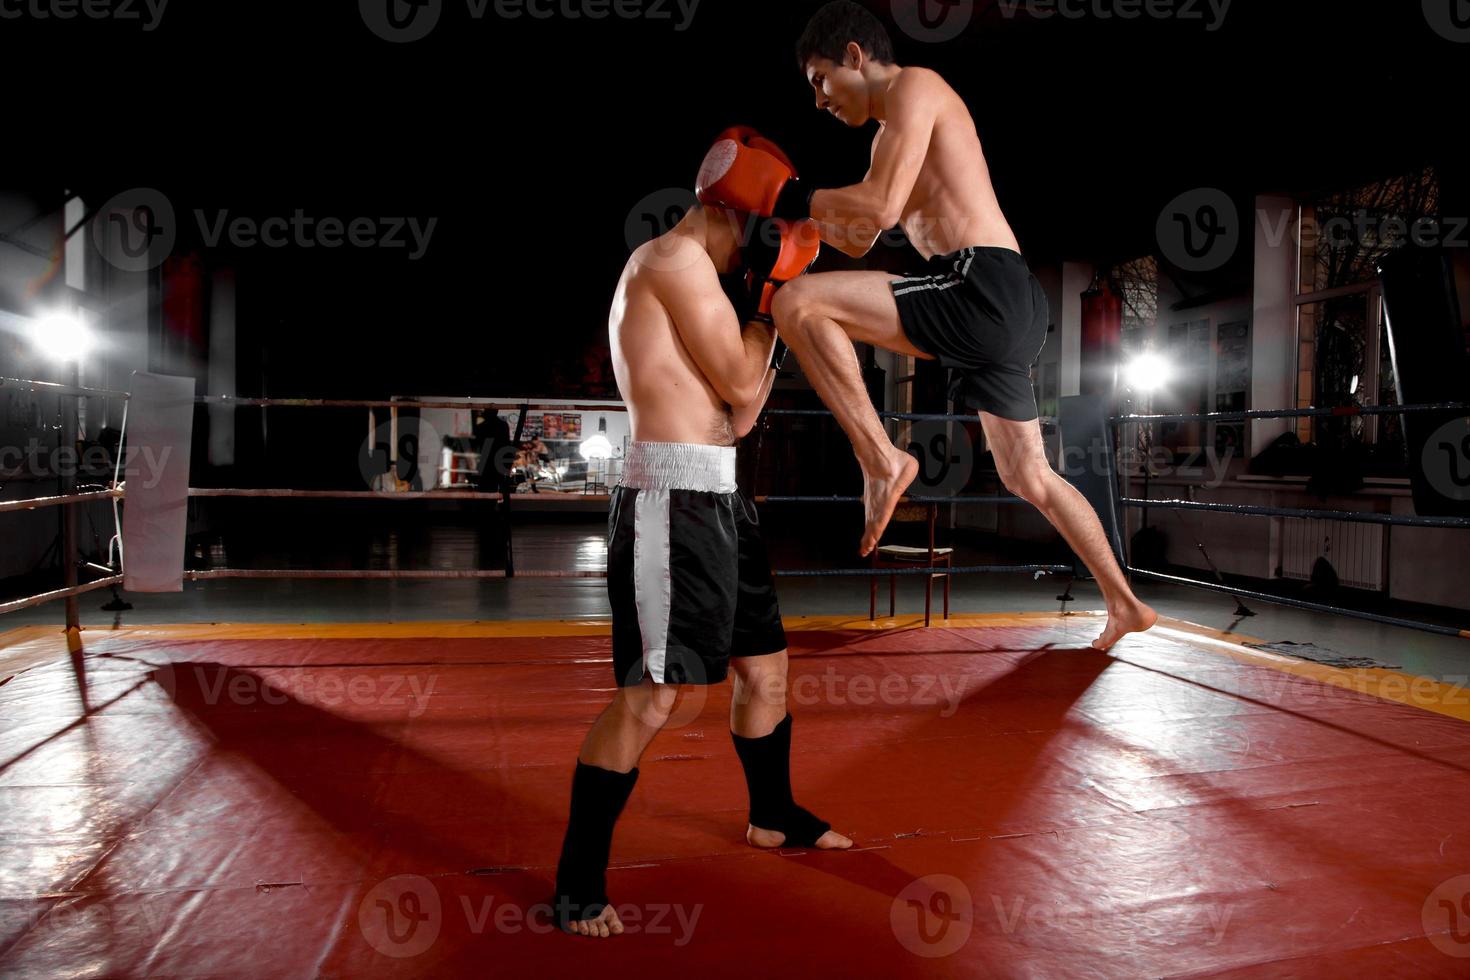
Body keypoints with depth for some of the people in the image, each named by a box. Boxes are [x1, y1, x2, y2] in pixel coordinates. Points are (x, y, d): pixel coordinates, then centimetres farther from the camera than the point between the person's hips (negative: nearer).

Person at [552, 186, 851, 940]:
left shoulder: (678, 278, 22)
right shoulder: (677, 257, -8)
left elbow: (738, 416, 20)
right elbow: (739, 383, -10)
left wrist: (771, 308, 17)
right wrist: (771, 294, 4)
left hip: (715, 499, 11)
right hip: (673, 500, -11)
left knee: (765, 666, 19)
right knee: (649, 699, -11)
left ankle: (772, 817, 38)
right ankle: (577, 882, 2)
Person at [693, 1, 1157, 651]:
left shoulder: (913, 87, -2)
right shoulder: (893, 132, 28)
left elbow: (881, 207, -16)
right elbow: (859, 238, 31)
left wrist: (795, 198, -3)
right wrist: (786, 204, 20)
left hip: (987, 292, -11)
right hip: (1002, 310, 11)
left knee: (800, 304, -18)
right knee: (1027, 476, 18)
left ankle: (882, 462, -15)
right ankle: (1124, 606, 28)